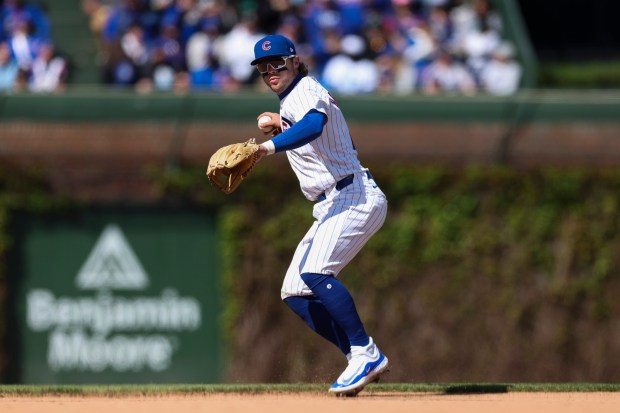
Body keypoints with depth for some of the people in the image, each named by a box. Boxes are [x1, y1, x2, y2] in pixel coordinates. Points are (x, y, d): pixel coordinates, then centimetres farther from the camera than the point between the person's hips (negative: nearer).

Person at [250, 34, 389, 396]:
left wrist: (269, 146, -48)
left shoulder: (307, 91, -9)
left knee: (314, 273, -29)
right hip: (332, 208, 11)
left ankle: (366, 354, -27)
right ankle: (362, 359, 3)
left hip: (355, 197, -11)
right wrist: (283, 125, 32)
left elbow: (313, 126, -33)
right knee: (295, 293, 5)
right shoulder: (290, 102, 21)